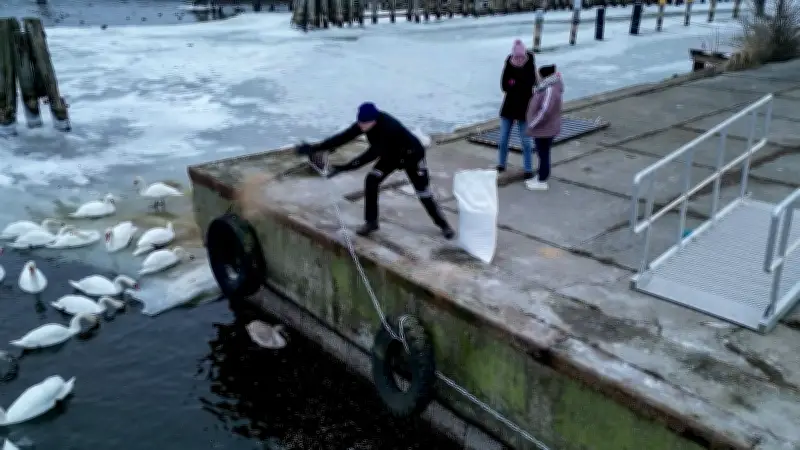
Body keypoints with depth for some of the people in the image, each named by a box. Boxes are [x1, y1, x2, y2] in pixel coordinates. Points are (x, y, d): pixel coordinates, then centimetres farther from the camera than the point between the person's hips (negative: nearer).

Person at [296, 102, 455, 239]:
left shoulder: (388, 128, -43)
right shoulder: (365, 122, -23)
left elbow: (372, 154, -46)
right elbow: (344, 137, -23)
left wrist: (344, 168, -51)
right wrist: (315, 148, -31)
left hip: (412, 155, -6)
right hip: (391, 154, 6)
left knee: (423, 192, -2)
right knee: (371, 181, -10)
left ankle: (443, 224, 19)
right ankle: (371, 221, 4)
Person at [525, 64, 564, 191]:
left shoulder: (550, 91, -26)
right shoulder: (547, 87, 5)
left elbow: (545, 111, -30)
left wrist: (532, 125, -20)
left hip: (544, 130, -9)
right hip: (543, 129, 9)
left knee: (543, 155, 2)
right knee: (542, 154, 20)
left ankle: (542, 182, 14)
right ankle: (539, 177, 33)